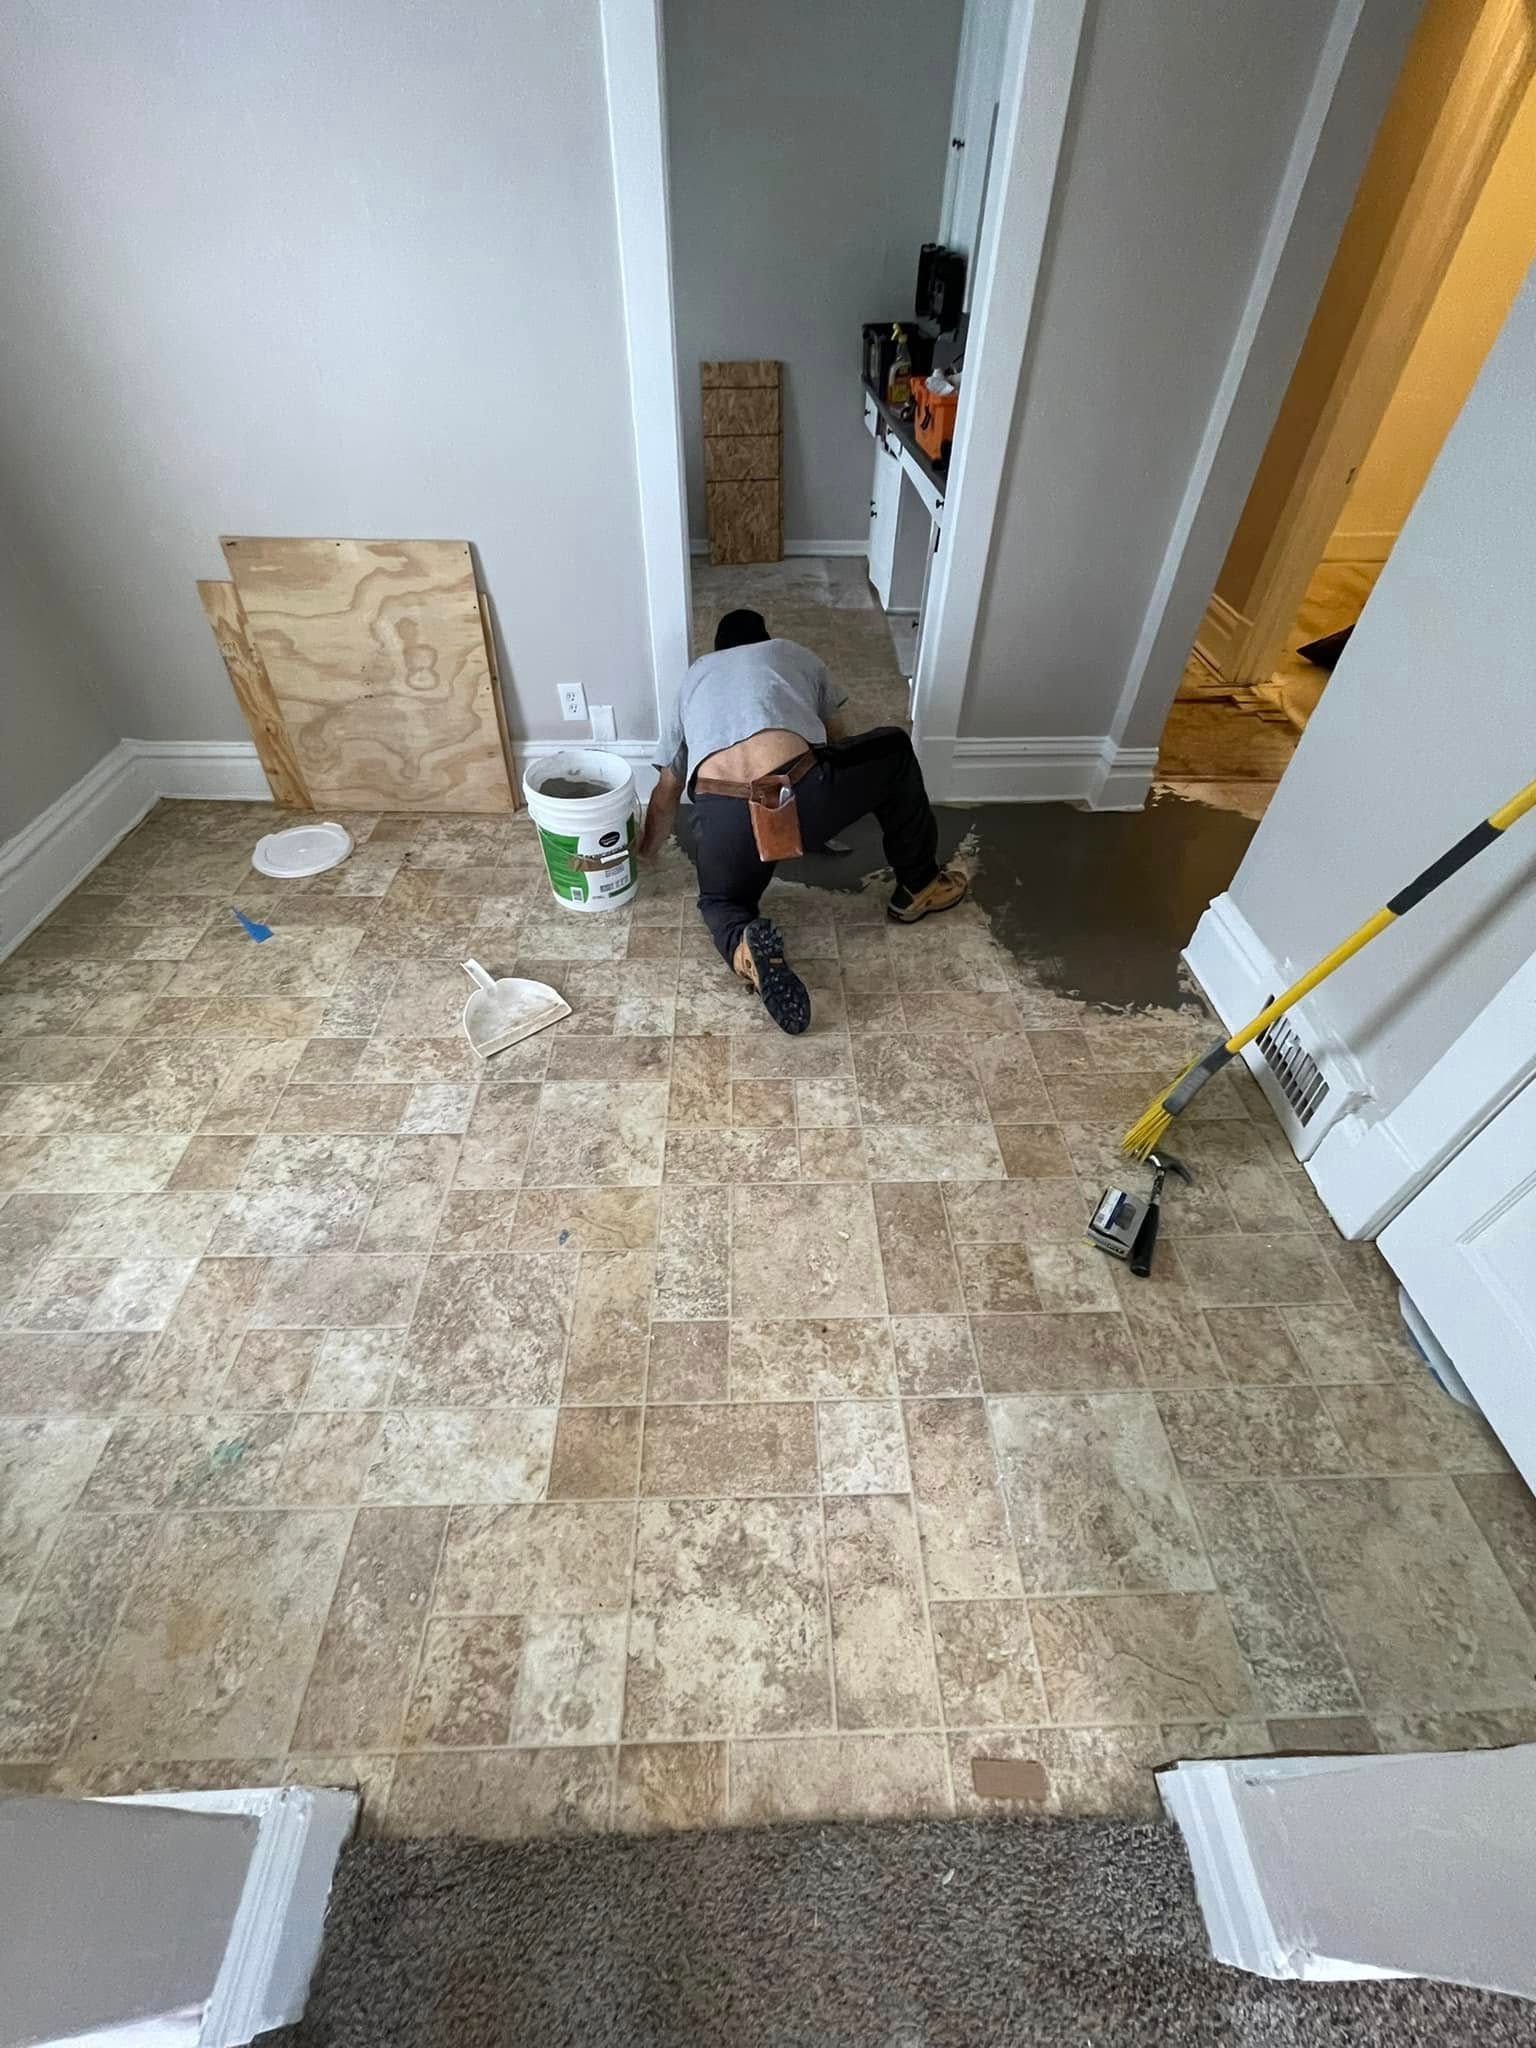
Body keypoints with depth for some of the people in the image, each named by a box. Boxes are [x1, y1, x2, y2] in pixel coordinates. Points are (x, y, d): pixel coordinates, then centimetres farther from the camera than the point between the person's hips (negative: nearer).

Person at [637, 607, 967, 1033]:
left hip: (724, 814, 1)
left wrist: (643, 854, 51)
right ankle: (918, 886, 34)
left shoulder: (695, 676, 34)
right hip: (804, 791, -1)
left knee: (721, 901, 32)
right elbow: (836, 738, 42)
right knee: (894, 749, 28)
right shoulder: (794, 653, 31)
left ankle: (746, 944, -6)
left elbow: (666, 794, 35)